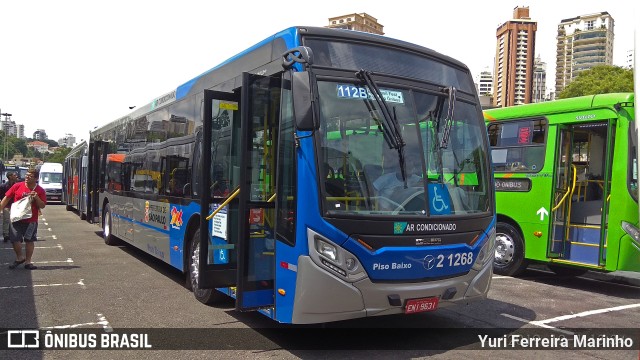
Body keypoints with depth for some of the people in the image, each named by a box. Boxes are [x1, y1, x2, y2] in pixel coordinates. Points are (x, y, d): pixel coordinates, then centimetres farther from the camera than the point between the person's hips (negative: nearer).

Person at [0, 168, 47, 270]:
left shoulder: (40, 191, -3)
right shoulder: (17, 186, -2)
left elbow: (42, 206, -2)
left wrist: (36, 198, -18)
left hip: (31, 220, 0)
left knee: (29, 240, 7)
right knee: (15, 240, 0)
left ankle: (28, 261, 19)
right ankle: (19, 257, 25)